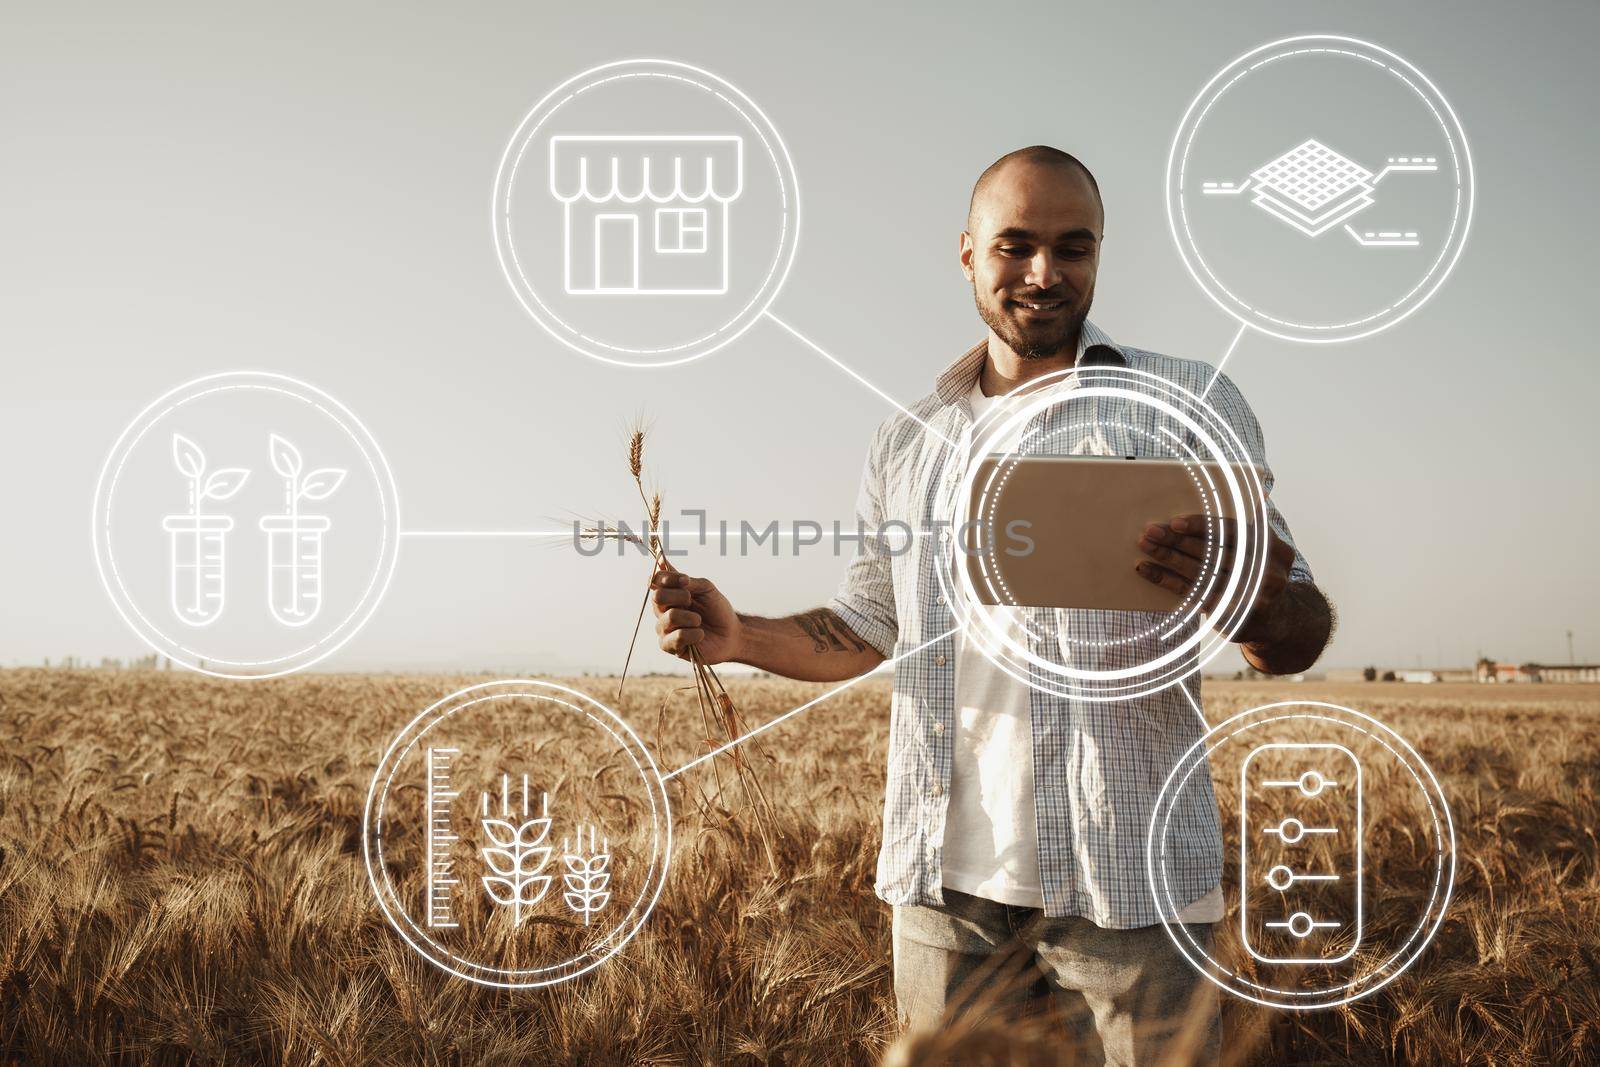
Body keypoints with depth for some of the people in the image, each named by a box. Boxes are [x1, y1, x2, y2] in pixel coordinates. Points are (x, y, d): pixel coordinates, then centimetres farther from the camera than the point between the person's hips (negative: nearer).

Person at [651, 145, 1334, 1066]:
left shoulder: (1191, 403, 1)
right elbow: (864, 631, 20)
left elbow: (1298, 643, -2)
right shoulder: (910, 441, 13)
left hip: (1126, 883, -3)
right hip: (946, 878, 3)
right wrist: (740, 636, 1)